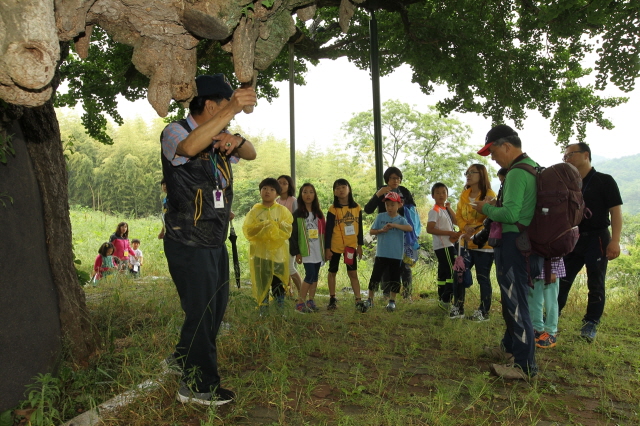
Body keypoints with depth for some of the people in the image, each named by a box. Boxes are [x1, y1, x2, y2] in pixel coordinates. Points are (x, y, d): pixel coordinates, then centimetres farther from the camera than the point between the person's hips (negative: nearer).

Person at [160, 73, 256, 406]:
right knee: (201, 312, -3)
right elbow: (188, 147, -34)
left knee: (217, 306, 18)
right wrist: (232, 108, -41)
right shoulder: (175, 132, -11)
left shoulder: (218, 138, 13)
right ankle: (198, 386, 15)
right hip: (188, 243, -9)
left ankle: (182, 359, 40)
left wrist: (236, 140, -11)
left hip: (215, 242, 9)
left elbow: (251, 154, 13)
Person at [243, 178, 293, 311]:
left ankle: (280, 309, 17)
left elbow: (287, 230, -5)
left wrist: (274, 226, -15)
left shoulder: (282, 210, 3)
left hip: (278, 252, 0)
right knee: (261, 282, 3)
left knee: (278, 282, 5)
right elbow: (248, 230, -4)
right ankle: (262, 308, 13)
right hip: (260, 252, 0)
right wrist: (262, 227, -16)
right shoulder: (254, 211, 4)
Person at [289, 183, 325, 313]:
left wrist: (326, 249, 10)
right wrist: (296, 252, -9)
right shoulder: (297, 214, -1)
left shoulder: (318, 214, 13)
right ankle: (300, 303, -5)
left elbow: (323, 232, 15)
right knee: (310, 275, -13)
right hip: (306, 250, -5)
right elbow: (293, 234, -4)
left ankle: (310, 301, 17)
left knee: (315, 276, 7)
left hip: (318, 250, 5)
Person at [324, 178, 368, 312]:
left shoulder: (356, 207, 1)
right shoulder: (333, 209, -8)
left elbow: (359, 227, 7)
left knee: (353, 273, 4)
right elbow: (328, 230, -8)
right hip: (335, 246, -2)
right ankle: (332, 299, 23)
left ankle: (358, 301, 6)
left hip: (351, 246, 2)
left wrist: (360, 245, 8)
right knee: (333, 272, 11)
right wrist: (327, 248, -10)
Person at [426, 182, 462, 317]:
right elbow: (429, 229, -22)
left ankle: (443, 301, 24)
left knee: (444, 273, 15)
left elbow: (456, 221, 9)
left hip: (448, 245, 10)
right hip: (443, 246, -10)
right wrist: (450, 233, -24)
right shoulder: (435, 211, -13)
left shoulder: (445, 210, 16)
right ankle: (450, 302, -10)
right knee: (454, 273, -12)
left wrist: (449, 209, 2)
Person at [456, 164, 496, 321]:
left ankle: (484, 312, 15)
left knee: (483, 278, 3)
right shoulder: (464, 195, 10)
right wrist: (465, 227, -10)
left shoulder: (489, 195, -9)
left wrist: (475, 234, -20)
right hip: (466, 243, 6)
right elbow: (458, 216, 10)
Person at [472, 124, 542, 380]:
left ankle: (525, 365, 5)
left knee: (515, 303, -4)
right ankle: (510, 347, 36)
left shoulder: (517, 172, -17)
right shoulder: (533, 167, 15)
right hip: (525, 242, 11)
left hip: (515, 245, -11)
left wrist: (486, 209, -8)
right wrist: (493, 209, 11)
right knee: (512, 300, 21)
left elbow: (510, 214, -25)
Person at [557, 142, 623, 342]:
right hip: (572, 239, 5)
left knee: (595, 284, 3)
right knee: (562, 280, 6)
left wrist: (615, 241, -18)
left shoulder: (604, 181, -4)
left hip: (597, 238, -5)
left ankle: (591, 324, 12)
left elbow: (616, 211, -9)